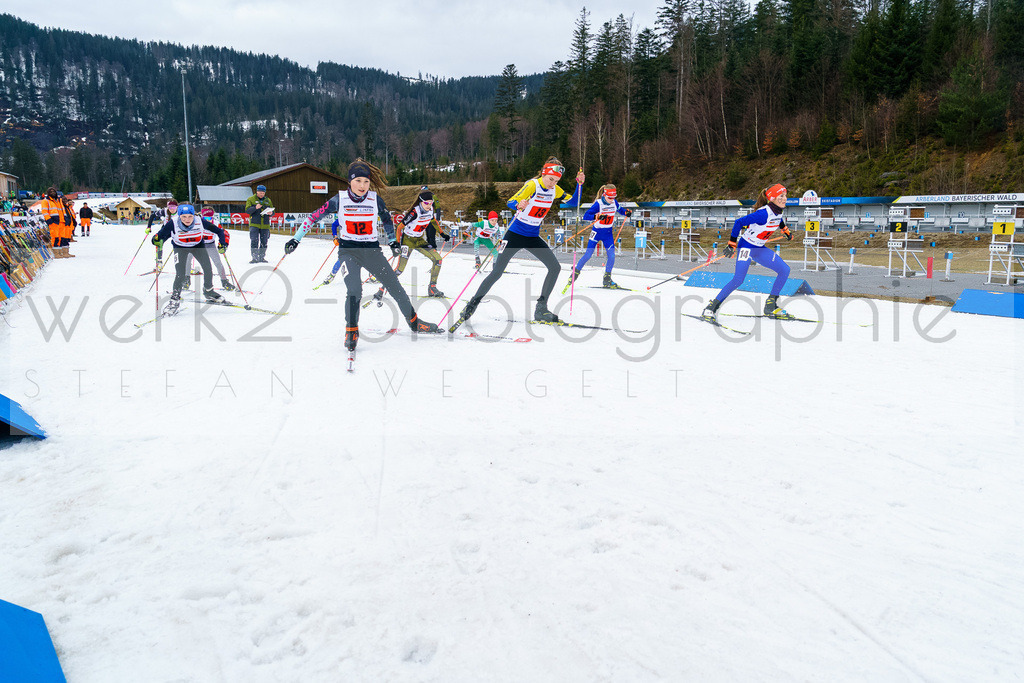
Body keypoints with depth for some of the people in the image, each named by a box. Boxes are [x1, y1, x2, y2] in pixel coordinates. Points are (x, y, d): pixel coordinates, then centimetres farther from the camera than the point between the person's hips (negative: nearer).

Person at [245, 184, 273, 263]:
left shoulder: (268, 200, 14)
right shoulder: (251, 199, 3)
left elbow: (272, 211, 15)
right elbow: (247, 210, -5)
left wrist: (271, 213, -9)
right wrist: (255, 208, -23)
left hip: (265, 225, 3)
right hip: (254, 224, -3)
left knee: (264, 242, 6)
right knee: (254, 241, -10)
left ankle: (262, 258, 15)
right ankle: (254, 258, -7)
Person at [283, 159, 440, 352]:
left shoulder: (376, 200, -2)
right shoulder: (339, 199, -6)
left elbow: (386, 219, 17)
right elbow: (315, 216, 0)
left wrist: (393, 241, 17)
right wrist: (296, 238, -1)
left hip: (372, 250, 2)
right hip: (348, 250, -2)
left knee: (394, 285, 2)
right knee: (354, 289, -21)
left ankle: (414, 321, 21)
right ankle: (351, 332, -4)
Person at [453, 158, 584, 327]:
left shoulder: (555, 190, 2)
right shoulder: (532, 185, -18)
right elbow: (510, 202, -26)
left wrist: (579, 184, -4)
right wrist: (519, 205, -48)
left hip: (533, 237, 6)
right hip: (515, 235, -6)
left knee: (555, 267, -5)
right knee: (497, 273, -8)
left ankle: (541, 309, 3)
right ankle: (471, 306, 7)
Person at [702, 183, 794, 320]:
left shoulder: (778, 211, -1)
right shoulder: (763, 213, -26)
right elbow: (739, 222, -23)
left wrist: (785, 230, 29)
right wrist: (732, 244, -19)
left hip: (760, 249, 9)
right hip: (746, 246, -8)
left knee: (785, 270, 1)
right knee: (738, 279, -22)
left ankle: (770, 306, 7)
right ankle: (712, 306, -10)